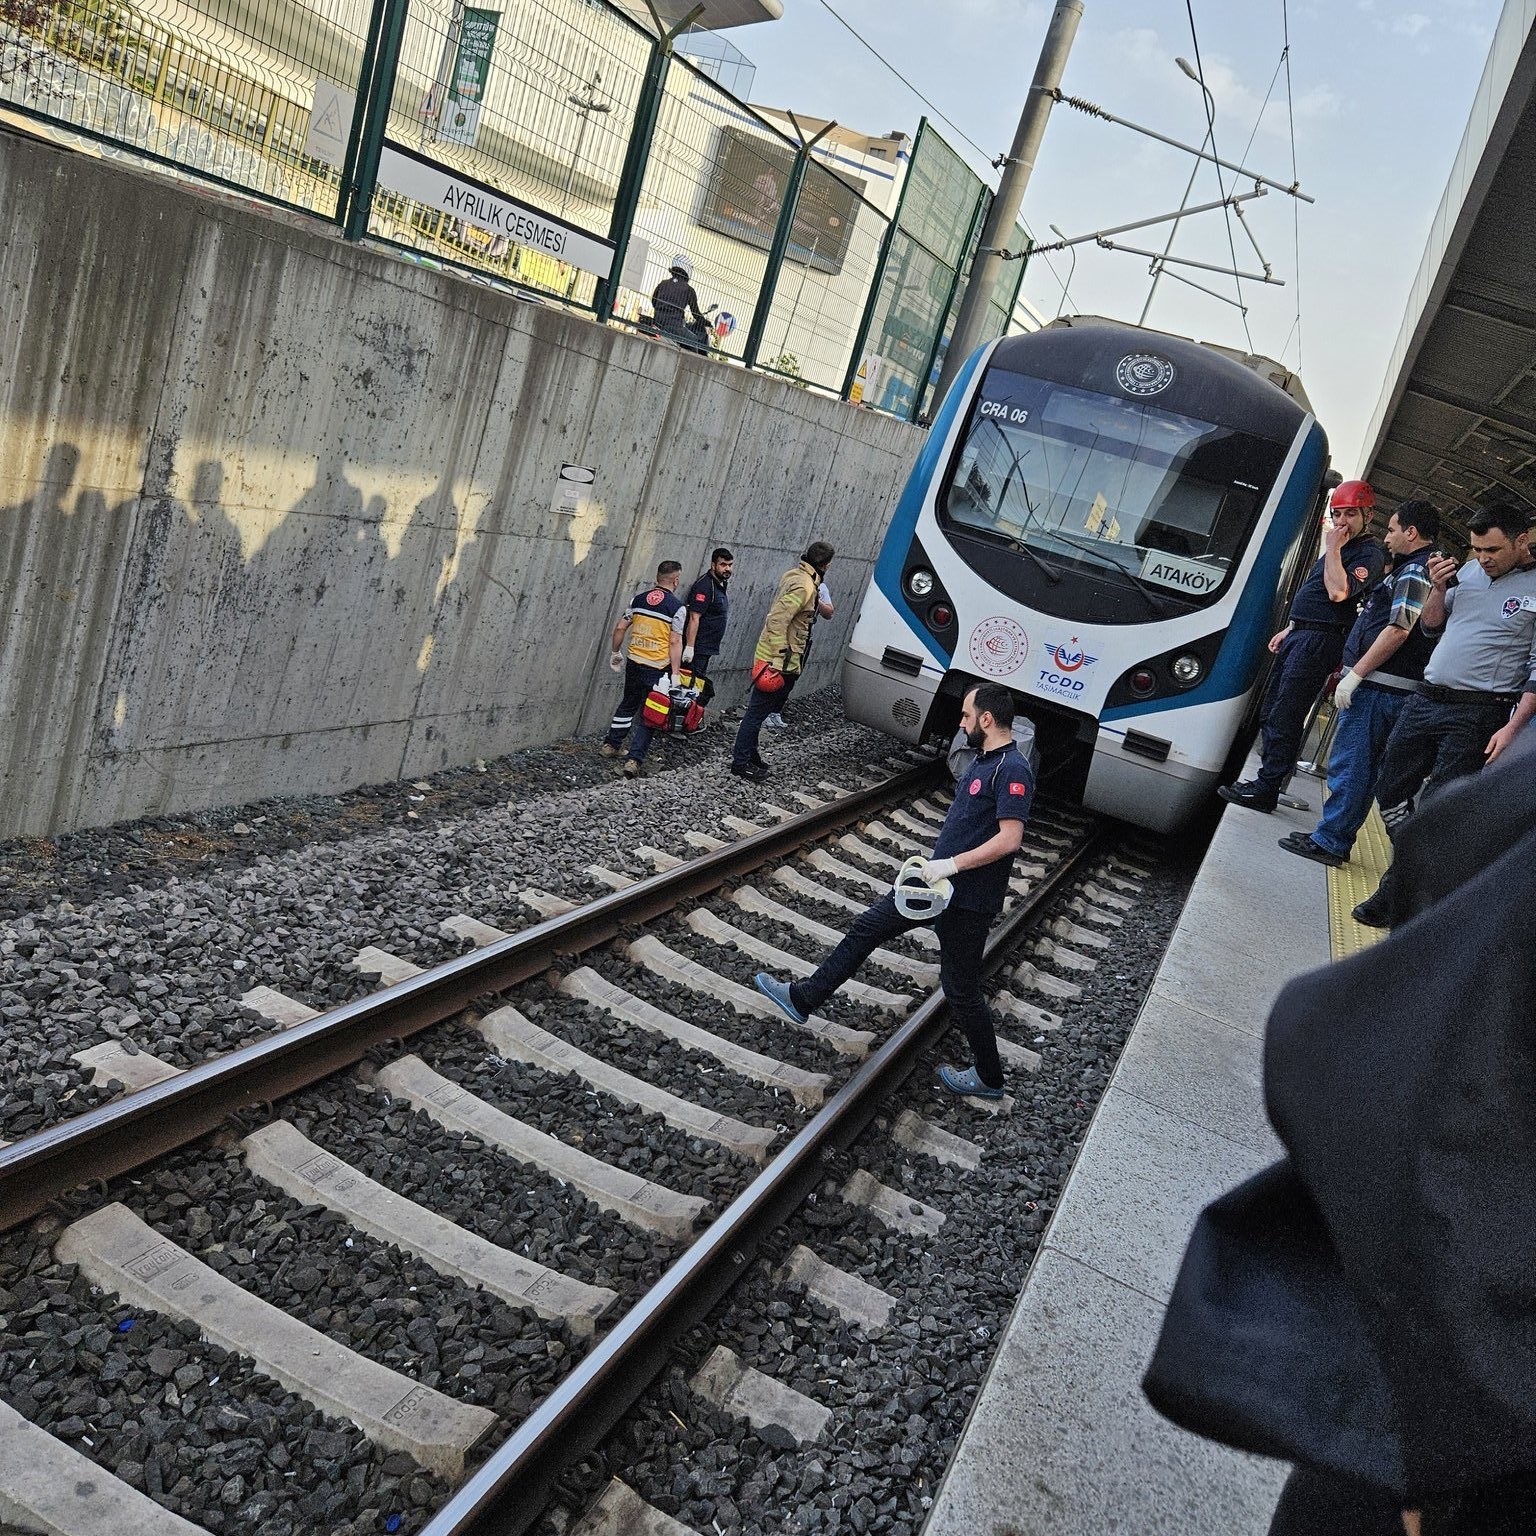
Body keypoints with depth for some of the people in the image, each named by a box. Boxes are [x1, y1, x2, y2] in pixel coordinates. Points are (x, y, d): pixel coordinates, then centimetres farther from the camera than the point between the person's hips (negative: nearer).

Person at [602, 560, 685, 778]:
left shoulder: (638, 599, 4)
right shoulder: (677, 608, -10)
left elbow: (620, 628, 6)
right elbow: (675, 642, -14)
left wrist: (615, 653, 20)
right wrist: (675, 673, -13)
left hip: (634, 662, 5)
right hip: (657, 668, -5)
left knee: (628, 704, 24)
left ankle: (611, 744, 33)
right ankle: (634, 759, -2)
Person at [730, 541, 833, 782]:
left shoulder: (794, 576, 9)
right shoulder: (804, 587, -20)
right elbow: (778, 621, -26)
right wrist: (780, 658, -26)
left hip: (775, 656, 10)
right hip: (777, 660, -10)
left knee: (759, 709, 19)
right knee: (758, 710, -2)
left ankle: (748, 752, 31)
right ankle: (741, 762, 5)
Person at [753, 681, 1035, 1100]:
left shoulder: (1013, 770, -21)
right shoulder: (985, 759, 9)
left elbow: (1009, 838, -28)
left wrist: (952, 864, -27)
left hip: (967, 900, -10)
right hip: (938, 880, 10)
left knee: (960, 988, 4)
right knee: (866, 928, 13)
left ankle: (989, 1077, 23)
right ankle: (803, 998, 25)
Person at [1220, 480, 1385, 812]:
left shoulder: (1368, 554, -9)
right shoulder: (1340, 547, 21)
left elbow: (1338, 592, -24)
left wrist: (1332, 549, -17)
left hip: (1319, 641, -10)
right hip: (1300, 634, 10)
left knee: (1284, 716, -11)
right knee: (1272, 710, 12)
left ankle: (1266, 790, -8)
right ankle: (1268, 775, 20)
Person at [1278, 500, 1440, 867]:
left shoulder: (1415, 571, -13)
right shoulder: (1412, 569, 19)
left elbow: (1399, 630, -22)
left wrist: (1355, 674, -21)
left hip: (1378, 686, -11)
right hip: (1390, 688, 11)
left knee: (1348, 763, -6)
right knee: (1363, 767, 13)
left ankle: (1329, 842, -2)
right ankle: (1335, 838, 20)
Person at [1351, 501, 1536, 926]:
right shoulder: (1469, 571, 10)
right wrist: (1438, 589, 0)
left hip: (1476, 715, -7)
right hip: (1425, 699, 7)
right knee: (1390, 791, 11)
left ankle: (1394, 895, 5)